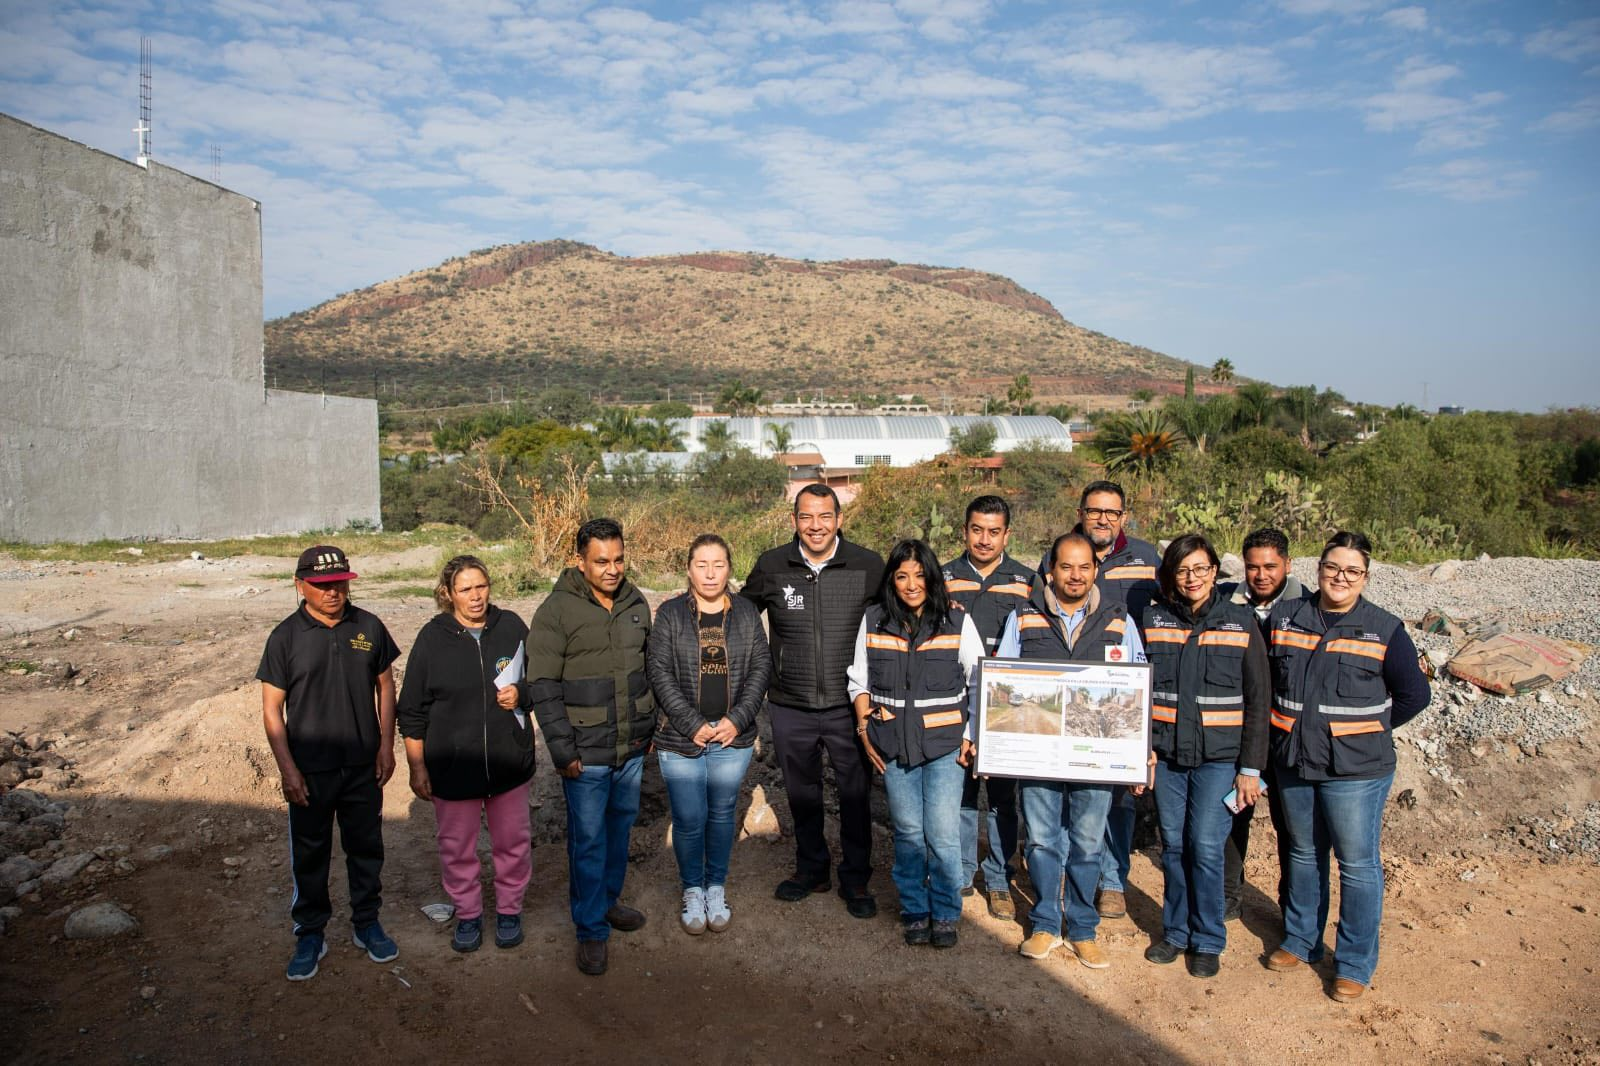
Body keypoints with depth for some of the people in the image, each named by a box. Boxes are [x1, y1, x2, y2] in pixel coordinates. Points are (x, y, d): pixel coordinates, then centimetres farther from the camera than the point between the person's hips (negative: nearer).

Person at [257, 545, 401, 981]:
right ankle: (310, 935, 26)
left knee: (366, 847, 14)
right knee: (309, 855, 10)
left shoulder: (368, 628, -1)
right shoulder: (286, 636, -7)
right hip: (310, 770, -2)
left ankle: (367, 924, 31)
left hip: (363, 765, 2)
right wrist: (287, 768, -9)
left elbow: (385, 685, 8)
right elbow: (272, 707, -5)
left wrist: (386, 744, 2)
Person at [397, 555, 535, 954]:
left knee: (513, 842, 13)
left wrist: (521, 694, -12)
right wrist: (417, 768, -1)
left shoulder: (511, 627, -3)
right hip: (452, 767, -1)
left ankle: (509, 909, 34)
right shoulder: (433, 638, -6)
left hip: (509, 761, 1)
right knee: (456, 847, 12)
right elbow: (412, 711, -1)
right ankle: (468, 914, 33)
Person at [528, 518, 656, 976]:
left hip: (632, 748, 5)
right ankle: (591, 930, 16)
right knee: (588, 839, 2)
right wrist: (563, 752, -15)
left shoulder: (636, 604, 4)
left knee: (621, 826, 18)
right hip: (586, 752, -5)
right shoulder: (557, 610, -13)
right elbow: (544, 688, -13)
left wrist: (650, 728, 14)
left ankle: (608, 899, 38)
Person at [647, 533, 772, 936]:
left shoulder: (746, 614, 4)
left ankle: (716, 887, 31)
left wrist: (737, 719, -10)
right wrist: (692, 724, -13)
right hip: (681, 738, -2)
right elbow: (659, 673, -7)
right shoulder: (670, 614, -3)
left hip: (733, 738, 2)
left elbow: (761, 668, 2)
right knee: (689, 819, 3)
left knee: (722, 814, 12)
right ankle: (692, 891, 25)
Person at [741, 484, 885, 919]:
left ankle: (855, 879, 28)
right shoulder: (772, 566, -3)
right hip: (790, 708, 2)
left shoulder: (869, 566, -7)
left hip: (848, 706, -1)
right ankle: (811, 869, 37)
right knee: (802, 795, 17)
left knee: (855, 797, 9)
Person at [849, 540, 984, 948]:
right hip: (893, 746, 2)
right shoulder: (873, 621, 4)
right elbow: (859, 680, 11)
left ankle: (945, 914, 17)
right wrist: (865, 729, 3)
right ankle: (914, 911, 26)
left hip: (945, 745, -2)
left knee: (943, 836, -3)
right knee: (908, 833, 9)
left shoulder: (957, 621, -1)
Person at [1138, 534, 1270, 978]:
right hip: (1165, 754, 2)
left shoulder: (1241, 623, -1)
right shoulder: (1152, 620, 3)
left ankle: (1208, 940, 14)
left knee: (1206, 846, -3)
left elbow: (1258, 700, 0)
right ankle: (1175, 930, 25)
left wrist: (1251, 767, -3)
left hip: (1218, 757, -2)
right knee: (1173, 845, 9)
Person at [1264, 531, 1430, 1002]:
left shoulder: (1385, 630, -6)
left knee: (1358, 864, 4)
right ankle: (1300, 941, 34)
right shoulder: (1285, 617, 2)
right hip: (1293, 763, 4)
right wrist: (1292, 722, 8)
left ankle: (1355, 964, 18)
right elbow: (1266, 679, 14)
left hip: (1357, 769, -3)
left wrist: (1369, 728, 1)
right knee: (1304, 855, 18)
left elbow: (1414, 694, 0)